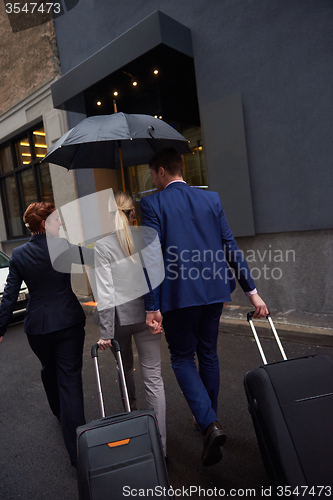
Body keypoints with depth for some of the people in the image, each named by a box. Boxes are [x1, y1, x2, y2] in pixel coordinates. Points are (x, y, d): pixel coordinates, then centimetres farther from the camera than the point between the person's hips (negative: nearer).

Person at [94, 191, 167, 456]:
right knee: (153, 376, 6)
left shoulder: (102, 245, -9)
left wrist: (106, 332, -8)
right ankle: (160, 442, 11)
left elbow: (105, 292, -12)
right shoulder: (147, 236, -4)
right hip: (147, 313, 1)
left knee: (125, 368, 25)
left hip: (119, 316, 0)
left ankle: (131, 411, 49)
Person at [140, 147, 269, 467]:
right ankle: (209, 419, 37)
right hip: (213, 291, 6)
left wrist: (152, 307, -10)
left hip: (178, 295, -5)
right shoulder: (211, 199, 7)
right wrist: (252, 291, 6)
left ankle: (209, 423, -2)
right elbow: (230, 247, 4)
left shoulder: (152, 203, -6)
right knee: (208, 354, 20)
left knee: (182, 357, 12)